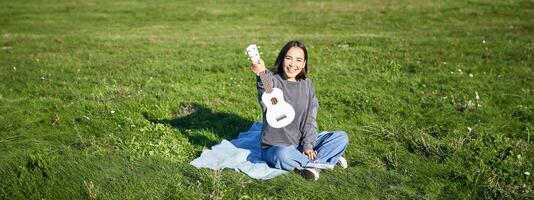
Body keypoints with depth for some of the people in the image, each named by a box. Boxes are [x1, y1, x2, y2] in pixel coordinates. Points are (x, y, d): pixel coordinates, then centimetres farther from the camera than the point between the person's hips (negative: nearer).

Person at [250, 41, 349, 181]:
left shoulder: (307, 85, 5)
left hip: (300, 144, 5)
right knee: (283, 155, -39)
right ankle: (319, 162, -15)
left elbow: (310, 119, 4)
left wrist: (308, 145, -10)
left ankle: (310, 165, -19)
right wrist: (262, 74, -60)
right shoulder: (274, 81, -10)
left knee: (342, 137, -6)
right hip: (275, 147, -5)